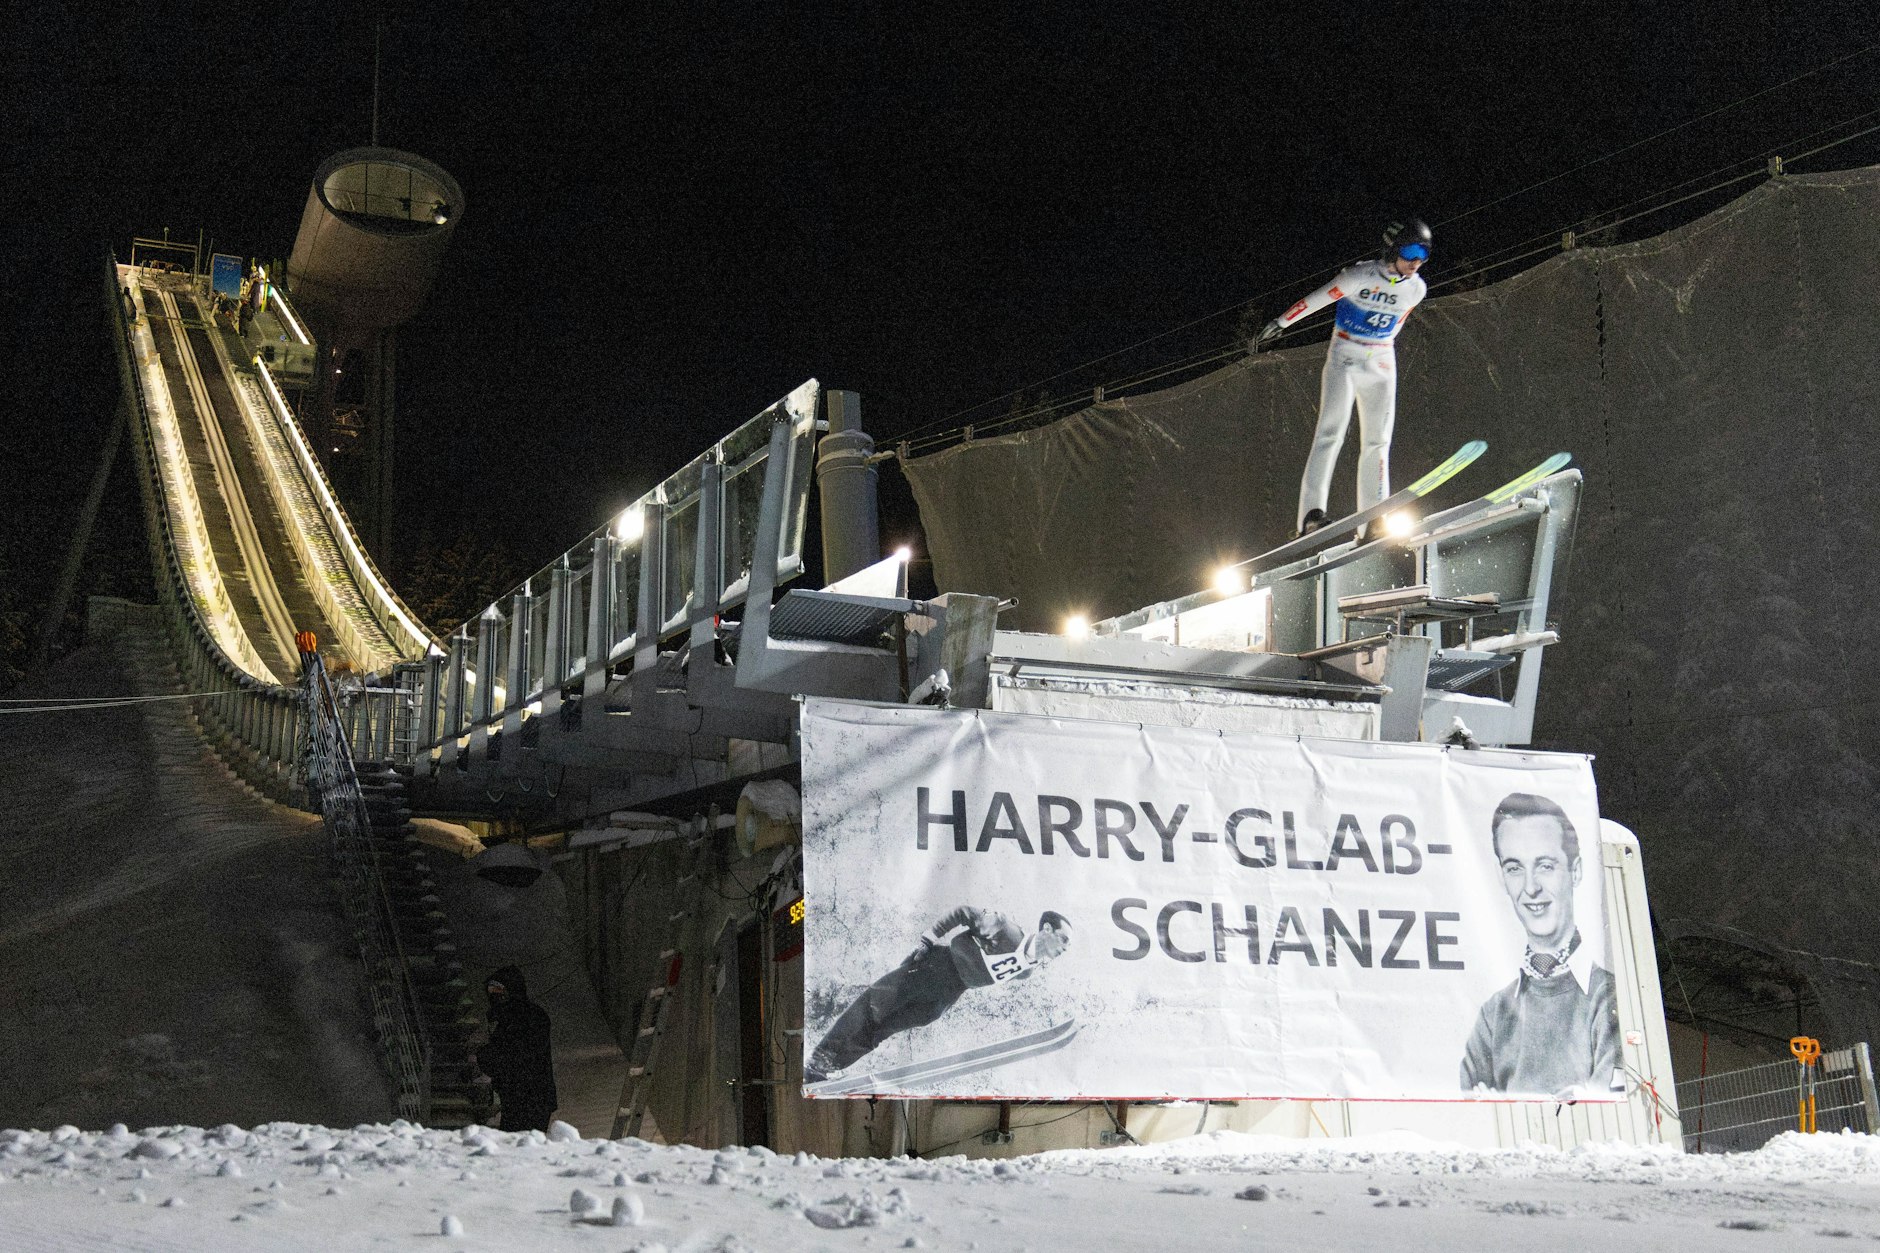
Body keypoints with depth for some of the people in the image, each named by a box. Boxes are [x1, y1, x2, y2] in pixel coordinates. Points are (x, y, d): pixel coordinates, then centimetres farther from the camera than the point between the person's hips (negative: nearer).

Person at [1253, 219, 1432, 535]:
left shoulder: (1415, 289, -1)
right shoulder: (1360, 276, -17)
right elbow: (1314, 301, -13)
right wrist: (1278, 324, -11)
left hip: (1381, 365, 5)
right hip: (1344, 358, -5)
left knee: (1377, 442, 3)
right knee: (1332, 430, -18)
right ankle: (1312, 511, -26)